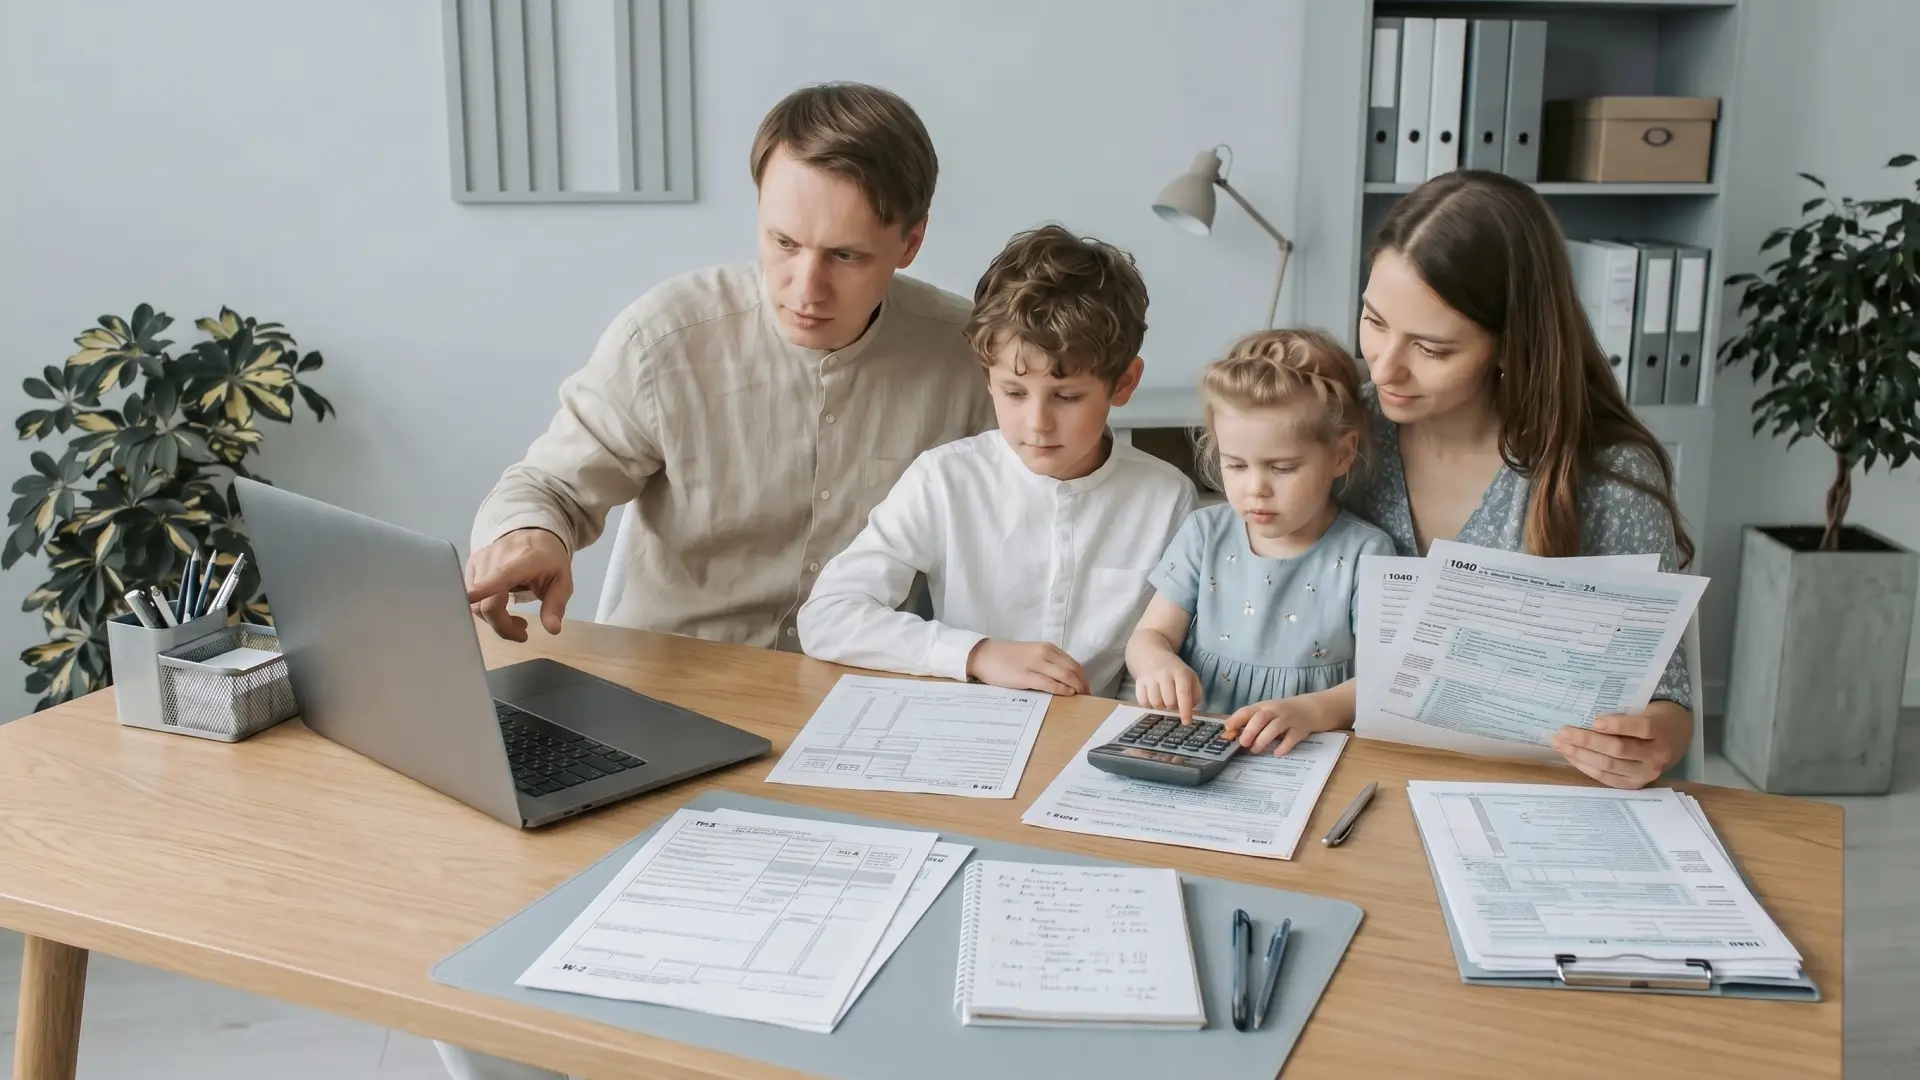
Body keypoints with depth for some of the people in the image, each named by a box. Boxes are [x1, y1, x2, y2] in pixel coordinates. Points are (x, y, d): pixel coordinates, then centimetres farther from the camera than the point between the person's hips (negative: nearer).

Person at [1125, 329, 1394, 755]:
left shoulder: (1363, 553, -4)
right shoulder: (1206, 534, 6)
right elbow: (1150, 635, 7)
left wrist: (1311, 708, -29)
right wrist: (1159, 664, -17)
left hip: (1309, 756, -2)